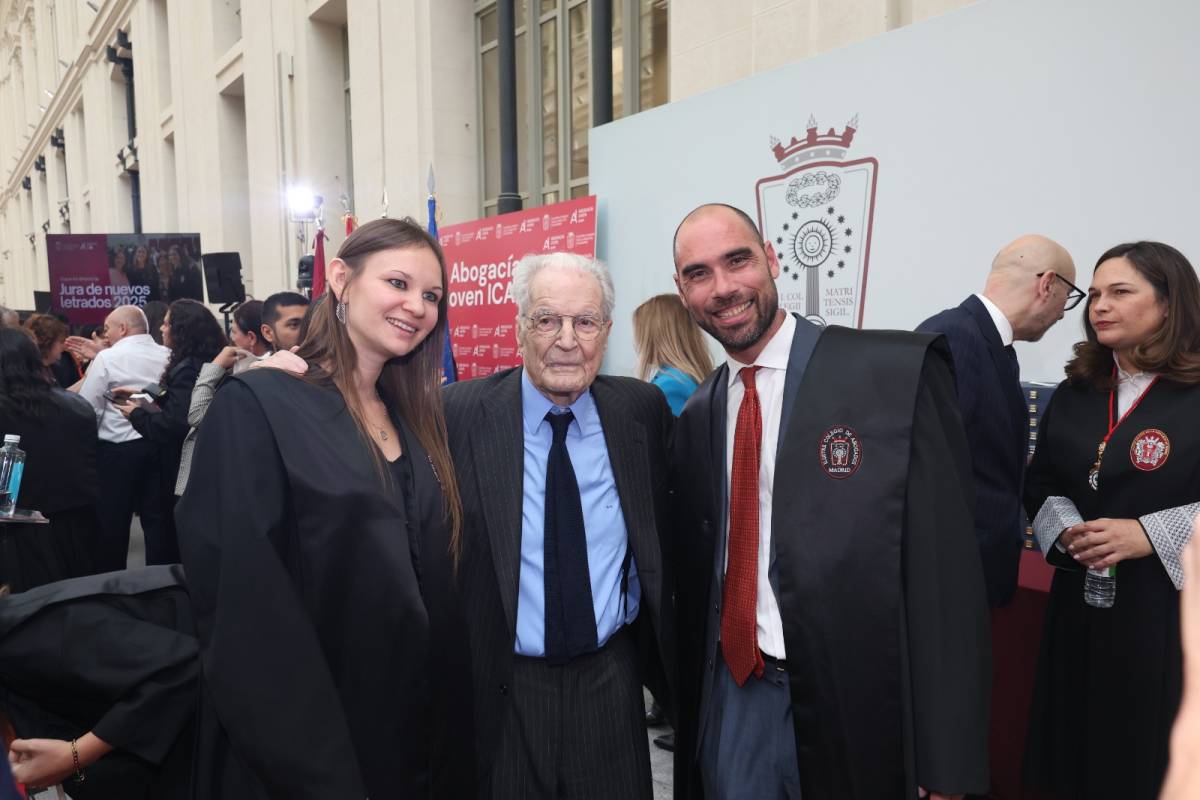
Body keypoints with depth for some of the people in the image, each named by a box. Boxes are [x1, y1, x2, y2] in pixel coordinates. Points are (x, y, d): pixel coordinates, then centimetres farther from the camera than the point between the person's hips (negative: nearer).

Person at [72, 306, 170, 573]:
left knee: (112, 521, 7)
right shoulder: (167, 356, 3)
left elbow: (87, 408, -8)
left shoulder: (107, 358, -8)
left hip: (117, 448, -4)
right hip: (157, 444, 4)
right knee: (157, 517, 10)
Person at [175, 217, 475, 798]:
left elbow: (437, 586, 9)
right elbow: (243, 614, -19)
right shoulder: (256, 408, -15)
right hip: (310, 752, -6)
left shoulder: (415, 419, 6)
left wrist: (448, 742, 7)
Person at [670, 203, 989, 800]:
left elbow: (946, 571, -14)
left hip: (855, 704, -4)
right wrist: (686, 696, 7)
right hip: (729, 697, 4)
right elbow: (694, 570, 9)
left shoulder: (900, 370, -14)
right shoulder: (697, 414, 4)